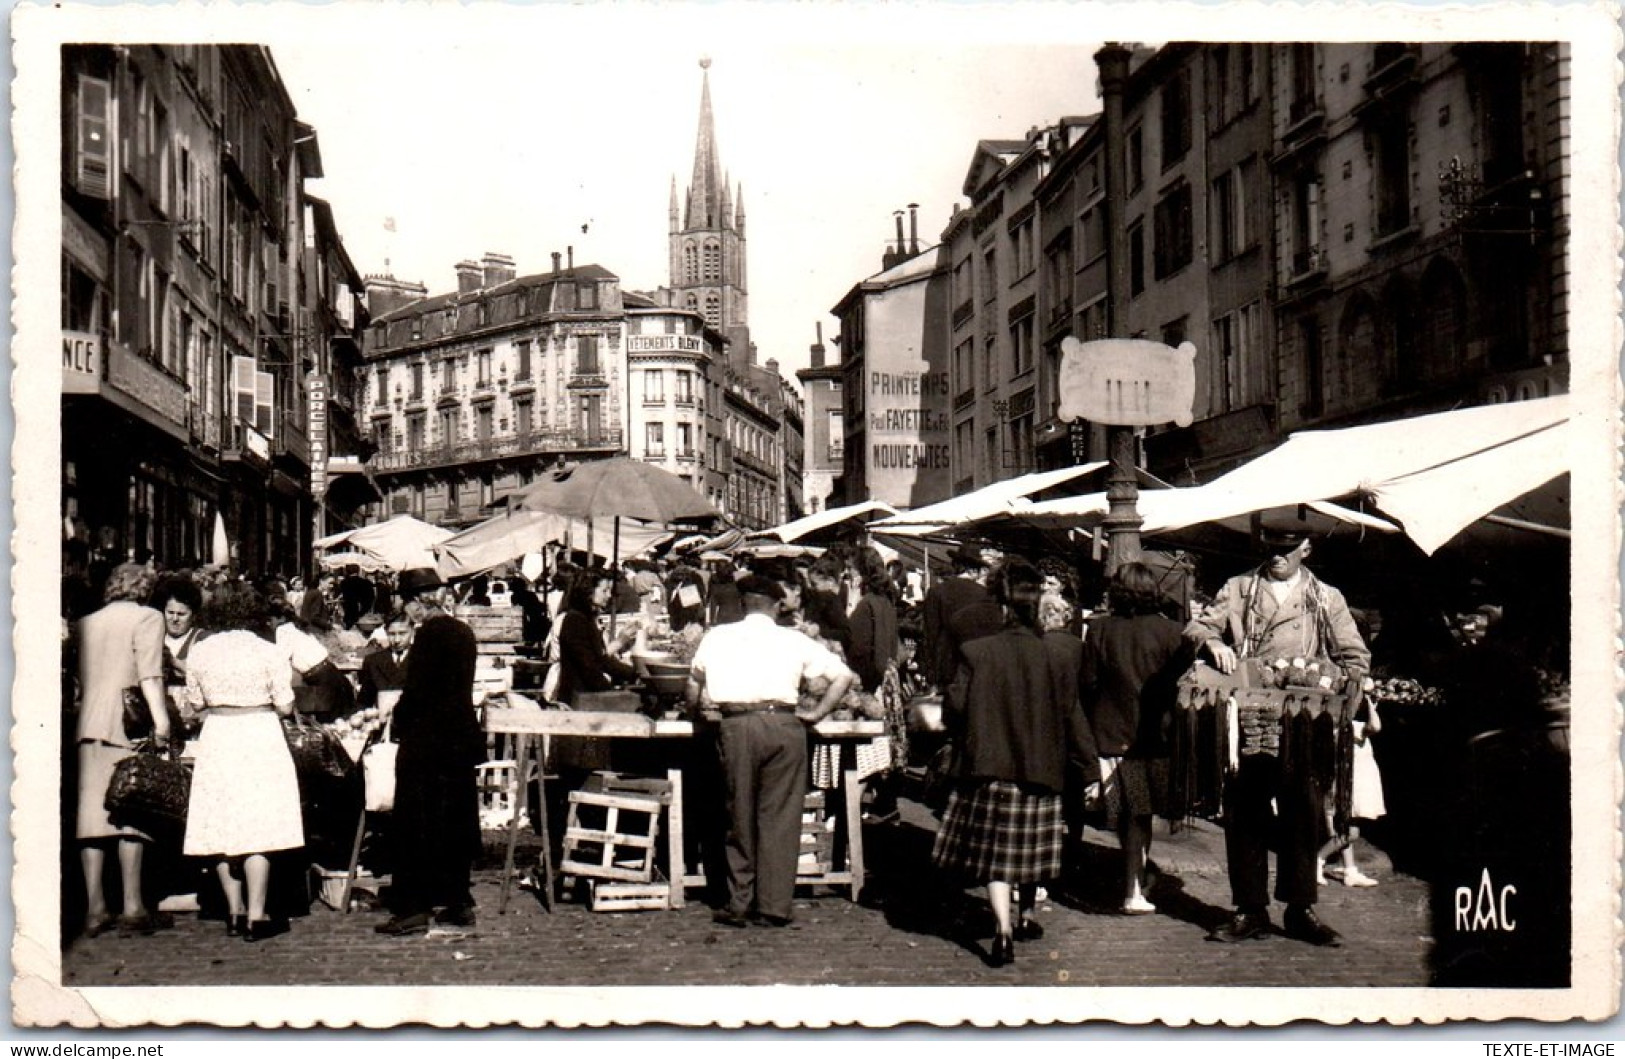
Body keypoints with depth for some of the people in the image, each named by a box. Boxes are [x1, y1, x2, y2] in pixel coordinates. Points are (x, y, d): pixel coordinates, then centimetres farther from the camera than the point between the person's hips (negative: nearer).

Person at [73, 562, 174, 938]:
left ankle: (95, 909, 5)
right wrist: (161, 718, -17)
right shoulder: (147, 617, 2)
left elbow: (79, 679, 18)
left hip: (87, 724, 5)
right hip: (127, 726, -5)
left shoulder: (85, 623, 19)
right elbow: (149, 673, -11)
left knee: (92, 812, 4)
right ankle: (132, 908, -4)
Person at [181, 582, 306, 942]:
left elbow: (195, 702, 9)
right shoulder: (269, 652, -8)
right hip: (259, 737, -3)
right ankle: (256, 917, -2)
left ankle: (235, 912, 18)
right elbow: (285, 707, -5)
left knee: (222, 827, 11)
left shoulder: (200, 651, 1)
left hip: (216, 740, 4)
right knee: (258, 828, -2)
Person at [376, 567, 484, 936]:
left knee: (415, 824, 0)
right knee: (458, 821, 13)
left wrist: (396, 723, -2)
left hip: (427, 742, -8)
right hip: (462, 737, 8)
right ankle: (459, 902, 18)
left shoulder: (428, 634, -15)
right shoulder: (464, 632, 9)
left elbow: (415, 692, -18)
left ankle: (414, 908, 2)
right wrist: (401, 710, 20)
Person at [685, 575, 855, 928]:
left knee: (740, 816, 10)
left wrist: (695, 709, 40)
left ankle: (739, 905, 13)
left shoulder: (717, 637, 14)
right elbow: (844, 675, 8)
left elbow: (693, 683, 22)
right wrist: (816, 714, 12)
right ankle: (774, 906, 7)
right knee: (780, 816, 6)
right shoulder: (794, 640, 12)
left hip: (738, 725, 0)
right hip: (785, 723, 0)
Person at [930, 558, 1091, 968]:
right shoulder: (1053, 654, -7)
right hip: (1038, 767, 2)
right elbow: (1070, 713, 0)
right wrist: (1086, 761, 10)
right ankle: (1026, 917, 33)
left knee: (995, 855, 2)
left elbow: (954, 710, -6)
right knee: (1030, 848, 18)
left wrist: (969, 745, 13)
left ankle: (1004, 931, -11)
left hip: (988, 766, -2)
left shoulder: (975, 652, -11)